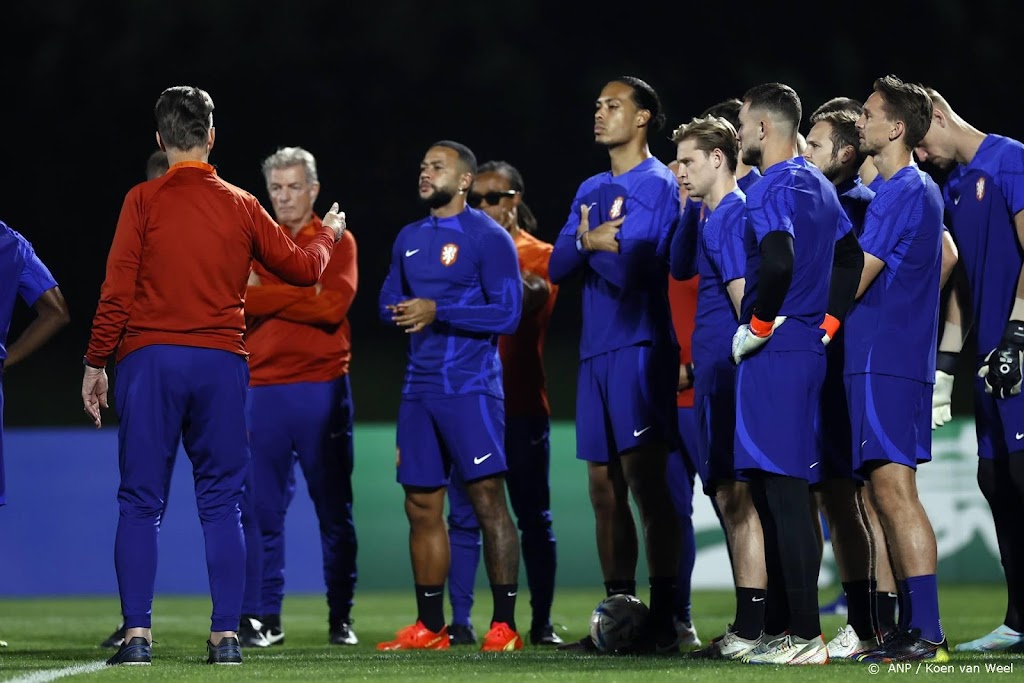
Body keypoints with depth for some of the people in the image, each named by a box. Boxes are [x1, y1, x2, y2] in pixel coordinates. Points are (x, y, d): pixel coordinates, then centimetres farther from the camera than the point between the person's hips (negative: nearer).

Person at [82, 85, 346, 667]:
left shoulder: (144, 201, -1)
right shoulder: (240, 205, 7)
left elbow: (117, 291, -5)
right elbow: (303, 269, 17)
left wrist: (96, 364, 2)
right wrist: (329, 234, 38)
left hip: (149, 360, -2)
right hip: (221, 364, 2)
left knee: (141, 503, 1)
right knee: (222, 503, 7)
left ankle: (138, 634, -6)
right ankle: (226, 635, 2)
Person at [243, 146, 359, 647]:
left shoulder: (337, 242, 7)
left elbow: (334, 304, -10)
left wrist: (264, 294, -10)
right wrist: (301, 298, -11)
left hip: (322, 389, -2)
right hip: (264, 391, 2)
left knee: (334, 509, 2)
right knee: (264, 508, -1)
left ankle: (341, 618, 7)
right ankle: (265, 616, 5)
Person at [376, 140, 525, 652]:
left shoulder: (488, 238, -7)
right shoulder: (410, 239, 15)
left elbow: (507, 313, -13)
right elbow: (388, 300, 21)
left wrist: (438, 312, -19)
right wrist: (401, 312, -3)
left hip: (471, 387, -7)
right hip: (419, 389, 7)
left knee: (488, 500, -10)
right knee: (422, 508, 9)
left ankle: (504, 625, -9)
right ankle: (429, 628, 16)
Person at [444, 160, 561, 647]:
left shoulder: (539, 256, 3)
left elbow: (535, 296, -17)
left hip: (521, 406, -2)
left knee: (533, 517, 3)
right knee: (463, 517, -3)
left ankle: (542, 623, 8)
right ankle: (460, 622, -3)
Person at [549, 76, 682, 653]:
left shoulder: (661, 185, -5)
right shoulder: (591, 190, 18)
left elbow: (638, 271, -14)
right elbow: (559, 268, 7)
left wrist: (592, 245, -6)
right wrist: (585, 242, -12)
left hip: (640, 347, -8)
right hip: (596, 351, 8)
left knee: (646, 485, -10)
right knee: (606, 491, 8)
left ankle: (663, 621, -10)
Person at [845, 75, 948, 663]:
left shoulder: (901, 192, -12)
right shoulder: (924, 190, 19)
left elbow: (854, 281, -13)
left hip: (884, 357, -10)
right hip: (903, 355, 10)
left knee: (893, 489, -14)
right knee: (889, 493, 10)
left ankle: (927, 633, -18)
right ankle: (912, 628, 11)